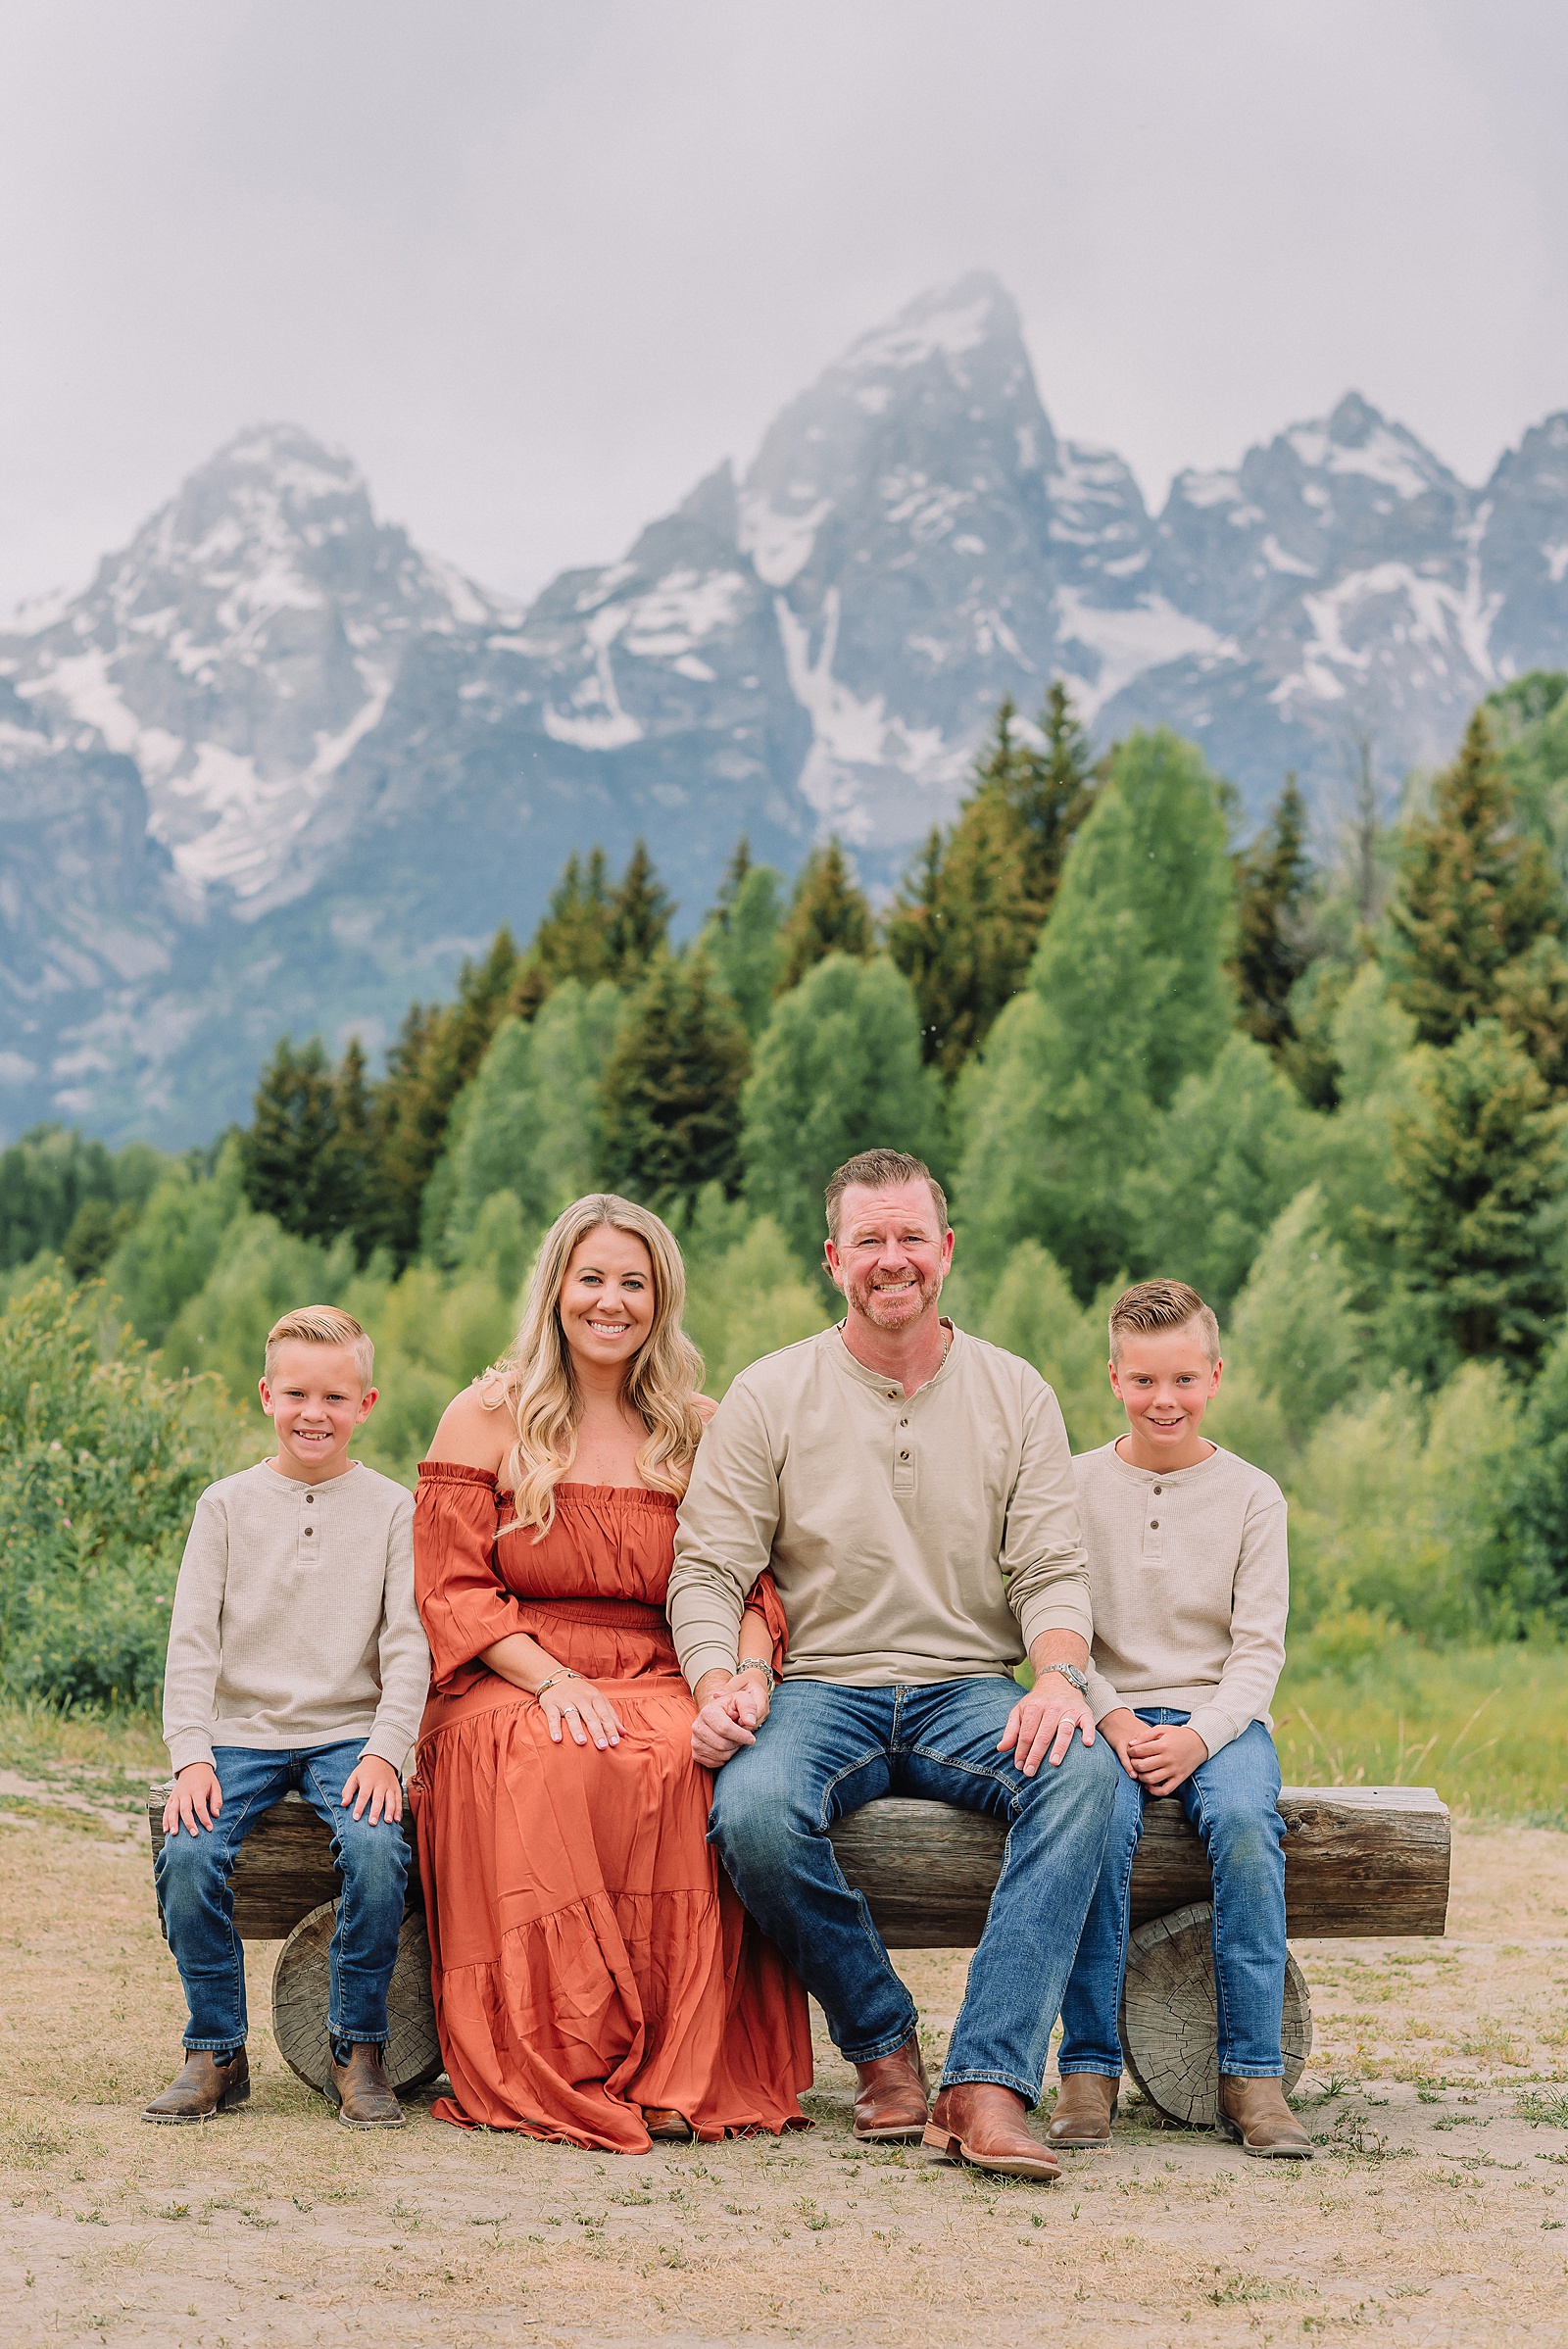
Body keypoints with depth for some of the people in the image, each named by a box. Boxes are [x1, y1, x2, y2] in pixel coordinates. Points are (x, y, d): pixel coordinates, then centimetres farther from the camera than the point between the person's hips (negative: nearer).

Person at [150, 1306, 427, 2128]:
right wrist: (191, 1757, -12)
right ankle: (216, 2053, -5)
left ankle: (358, 2052, -10)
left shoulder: (392, 1509, 5)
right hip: (241, 1734, 1)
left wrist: (384, 1753, -16)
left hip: (349, 1733, -1)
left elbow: (407, 1647, -1)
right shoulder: (226, 1504, 7)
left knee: (377, 1849, -30)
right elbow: (192, 1643, 2)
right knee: (187, 1853, -26)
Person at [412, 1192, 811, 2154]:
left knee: (698, 1759, -35)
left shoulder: (699, 1433, 16)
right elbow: (453, 1590, 1)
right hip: (508, 1689, -2)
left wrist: (749, 1675, -14)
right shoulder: (487, 1419, 8)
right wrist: (553, 1680, -15)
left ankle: (686, 2075, -27)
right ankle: (565, 2078, -28)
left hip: (659, 1686, 2)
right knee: (562, 1767, -38)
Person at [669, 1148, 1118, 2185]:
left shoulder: (1016, 1394, 9)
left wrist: (1059, 1675, -19)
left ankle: (989, 2082, -35)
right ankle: (885, 2043, -10)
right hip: (823, 1690, -1)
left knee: (1084, 1771, -32)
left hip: (972, 1693, 1)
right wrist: (718, 1683, -19)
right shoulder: (770, 1396, 5)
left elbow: (1054, 1570, 3)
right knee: (754, 1808, -34)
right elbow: (708, 1569, 1)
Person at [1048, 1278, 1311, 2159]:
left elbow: (1260, 1647, 1)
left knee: (1246, 1822, -32)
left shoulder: (1252, 1495, 7)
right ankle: (1090, 2068, -24)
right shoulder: (1076, 1487, 7)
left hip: (1218, 1715, 0)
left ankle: (1253, 2076, -26)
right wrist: (1113, 1720, -15)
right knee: (1099, 1820, -32)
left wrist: (1199, 1734, -15)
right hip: (1108, 1712, 0)